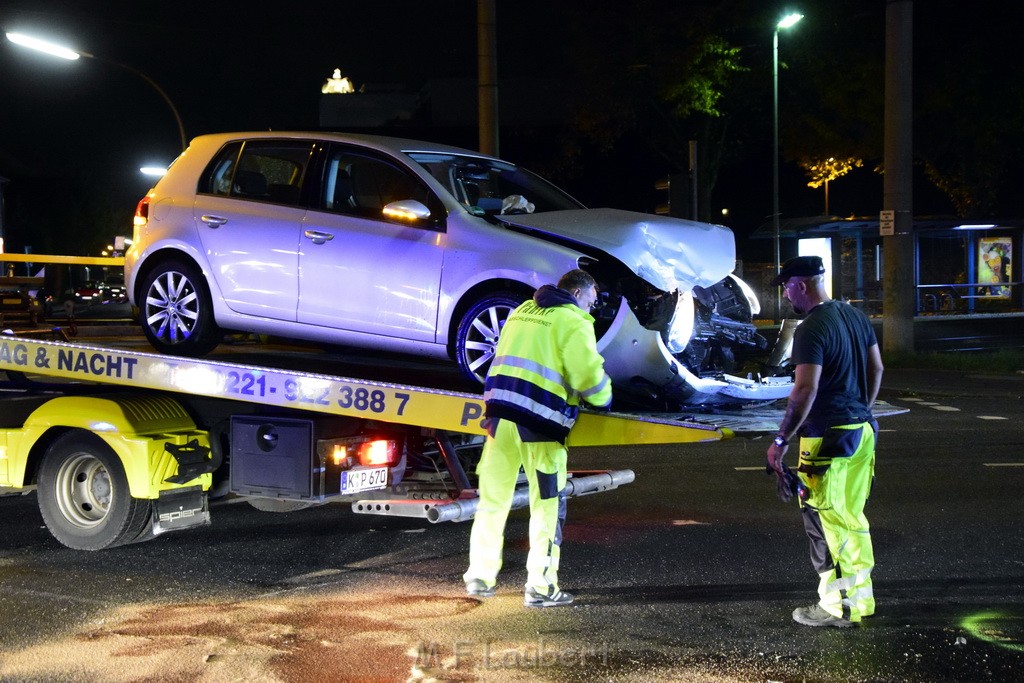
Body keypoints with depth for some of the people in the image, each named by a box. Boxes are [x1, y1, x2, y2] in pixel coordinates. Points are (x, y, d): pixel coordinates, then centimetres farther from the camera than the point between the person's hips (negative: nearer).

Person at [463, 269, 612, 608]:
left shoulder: (521, 312, 19)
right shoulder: (573, 323, -2)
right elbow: (590, 374, -7)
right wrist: (603, 399, 12)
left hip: (500, 413, 6)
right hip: (539, 422, -6)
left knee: (493, 498, 13)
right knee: (547, 505, 3)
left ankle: (480, 577, 19)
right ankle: (540, 587, 4)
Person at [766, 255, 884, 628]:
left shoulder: (811, 329, -18)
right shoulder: (855, 316, 9)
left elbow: (806, 390, -24)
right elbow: (876, 368, 16)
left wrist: (781, 440, -18)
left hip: (828, 438, -9)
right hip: (862, 431, 9)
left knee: (826, 523, 1)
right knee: (853, 519, 17)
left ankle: (837, 606, 8)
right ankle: (861, 597, 25)